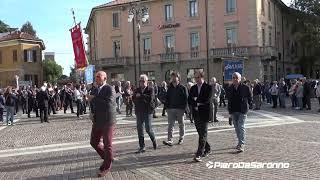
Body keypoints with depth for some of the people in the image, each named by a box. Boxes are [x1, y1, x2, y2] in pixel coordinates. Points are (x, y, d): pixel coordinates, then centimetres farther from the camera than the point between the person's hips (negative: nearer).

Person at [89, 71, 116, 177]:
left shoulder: (110, 89, -13)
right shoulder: (95, 90, 10)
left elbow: (109, 104, -28)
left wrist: (94, 99, -21)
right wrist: (92, 112, 4)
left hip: (107, 121, -7)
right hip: (97, 121, 7)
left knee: (107, 145, 3)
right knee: (94, 142, 13)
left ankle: (106, 167, 18)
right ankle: (107, 157, 35)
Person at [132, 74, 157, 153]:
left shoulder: (150, 89, -1)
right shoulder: (137, 90, 12)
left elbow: (150, 98, -18)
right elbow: (134, 99, 2)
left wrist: (141, 96, -15)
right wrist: (144, 99, -10)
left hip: (148, 111, -4)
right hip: (139, 112, 4)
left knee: (148, 129, -4)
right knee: (139, 129, 4)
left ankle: (154, 140, 27)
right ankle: (142, 147, 12)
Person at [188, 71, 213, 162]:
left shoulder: (208, 87, -4)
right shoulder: (193, 88, 13)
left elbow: (207, 99, -15)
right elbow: (189, 100, 7)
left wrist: (196, 100, -8)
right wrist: (197, 104, -11)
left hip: (204, 113, -6)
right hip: (196, 114, 6)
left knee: (203, 134, -8)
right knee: (201, 133, 13)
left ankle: (199, 154, -10)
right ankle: (207, 149, 31)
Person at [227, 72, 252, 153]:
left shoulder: (245, 87, -8)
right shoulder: (231, 88, 5)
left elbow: (250, 97, 4)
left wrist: (245, 105, 4)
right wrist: (229, 109, 9)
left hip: (242, 110, -5)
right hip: (233, 111, 5)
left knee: (241, 127, -11)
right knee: (236, 127, 14)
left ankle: (242, 144, -10)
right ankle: (240, 142, 28)